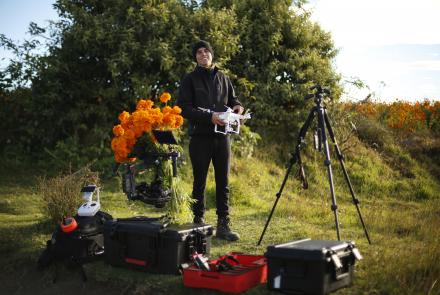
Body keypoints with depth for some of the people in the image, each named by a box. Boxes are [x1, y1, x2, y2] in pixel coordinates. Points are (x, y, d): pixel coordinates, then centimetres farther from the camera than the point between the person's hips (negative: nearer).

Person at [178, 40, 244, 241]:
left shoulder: (223, 78, 14)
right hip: (200, 136, -3)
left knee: (223, 182, 4)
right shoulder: (190, 79, 2)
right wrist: (209, 116, -19)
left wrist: (237, 106, -2)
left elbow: (232, 99, 23)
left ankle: (223, 225, 9)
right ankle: (198, 223, 11)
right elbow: (184, 108, -7)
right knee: (200, 183, 2)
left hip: (222, 135, 4)